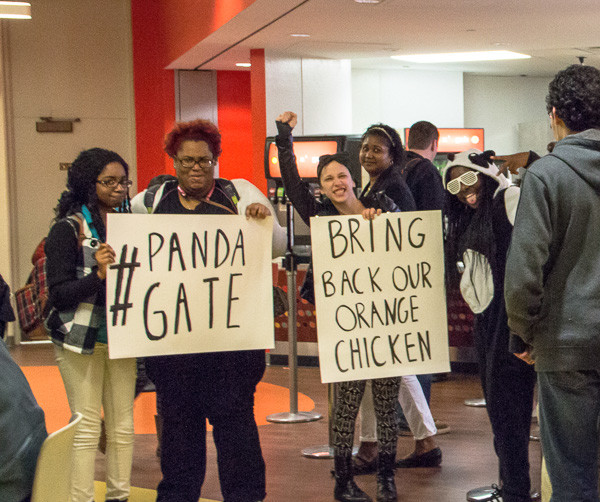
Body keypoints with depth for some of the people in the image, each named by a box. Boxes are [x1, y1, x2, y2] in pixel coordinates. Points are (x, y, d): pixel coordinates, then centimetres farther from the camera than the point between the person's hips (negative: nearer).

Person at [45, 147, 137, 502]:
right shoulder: (68, 230, -6)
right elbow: (59, 294, -12)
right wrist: (99, 273, -25)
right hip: (81, 339, -5)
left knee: (123, 425, 8)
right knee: (87, 427, -4)